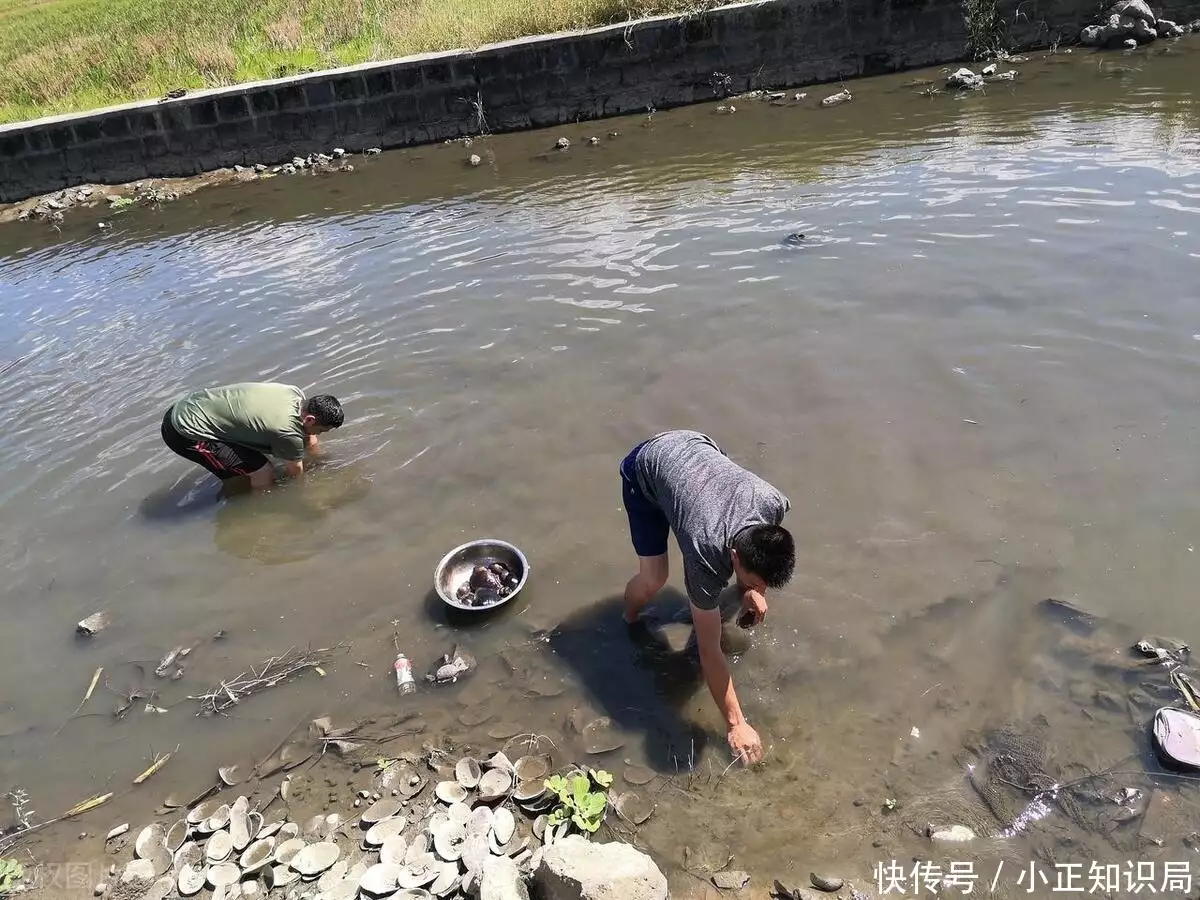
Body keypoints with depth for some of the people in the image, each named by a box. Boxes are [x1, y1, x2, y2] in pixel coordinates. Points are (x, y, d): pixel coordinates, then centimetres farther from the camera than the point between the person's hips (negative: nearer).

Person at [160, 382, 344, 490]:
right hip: (186, 433, -9)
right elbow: (296, 471, -4)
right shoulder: (287, 431, -25)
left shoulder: (296, 393, -4)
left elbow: (309, 441, 14)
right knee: (264, 475, -11)